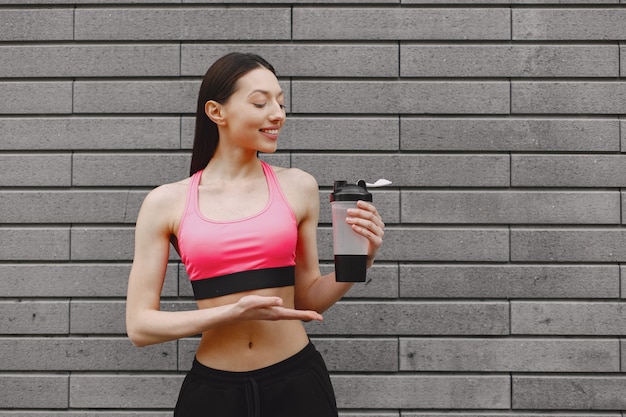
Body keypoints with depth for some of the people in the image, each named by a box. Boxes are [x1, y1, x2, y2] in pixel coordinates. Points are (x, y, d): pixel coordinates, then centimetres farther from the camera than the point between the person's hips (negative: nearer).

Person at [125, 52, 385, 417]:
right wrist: (235, 312, -16)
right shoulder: (167, 202, -4)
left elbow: (306, 301, 8)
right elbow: (140, 325, -4)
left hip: (296, 383, 1)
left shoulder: (298, 186, 0)